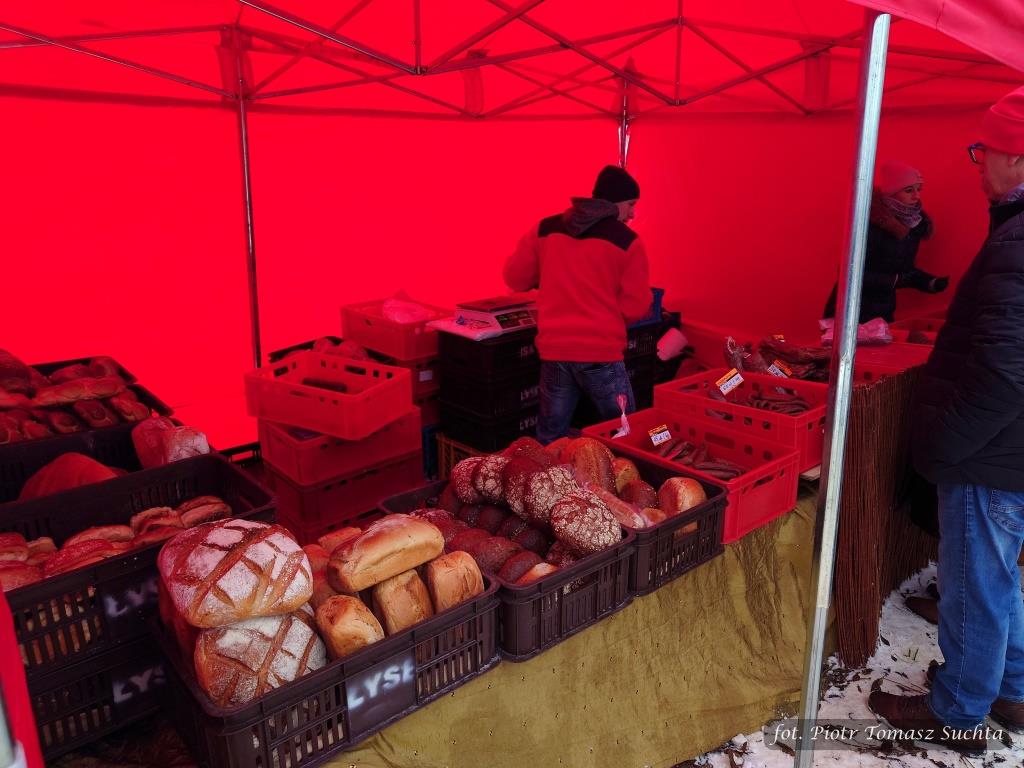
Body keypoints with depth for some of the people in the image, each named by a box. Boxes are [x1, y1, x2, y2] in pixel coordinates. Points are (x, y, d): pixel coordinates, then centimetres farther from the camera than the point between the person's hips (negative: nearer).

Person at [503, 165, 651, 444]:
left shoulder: (545, 229, 5)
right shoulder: (627, 241, -4)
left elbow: (515, 278, 12)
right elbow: (636, 307, -5)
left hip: (552, 350, 4)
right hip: (601, 354, -3)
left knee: (550, 440, 14)